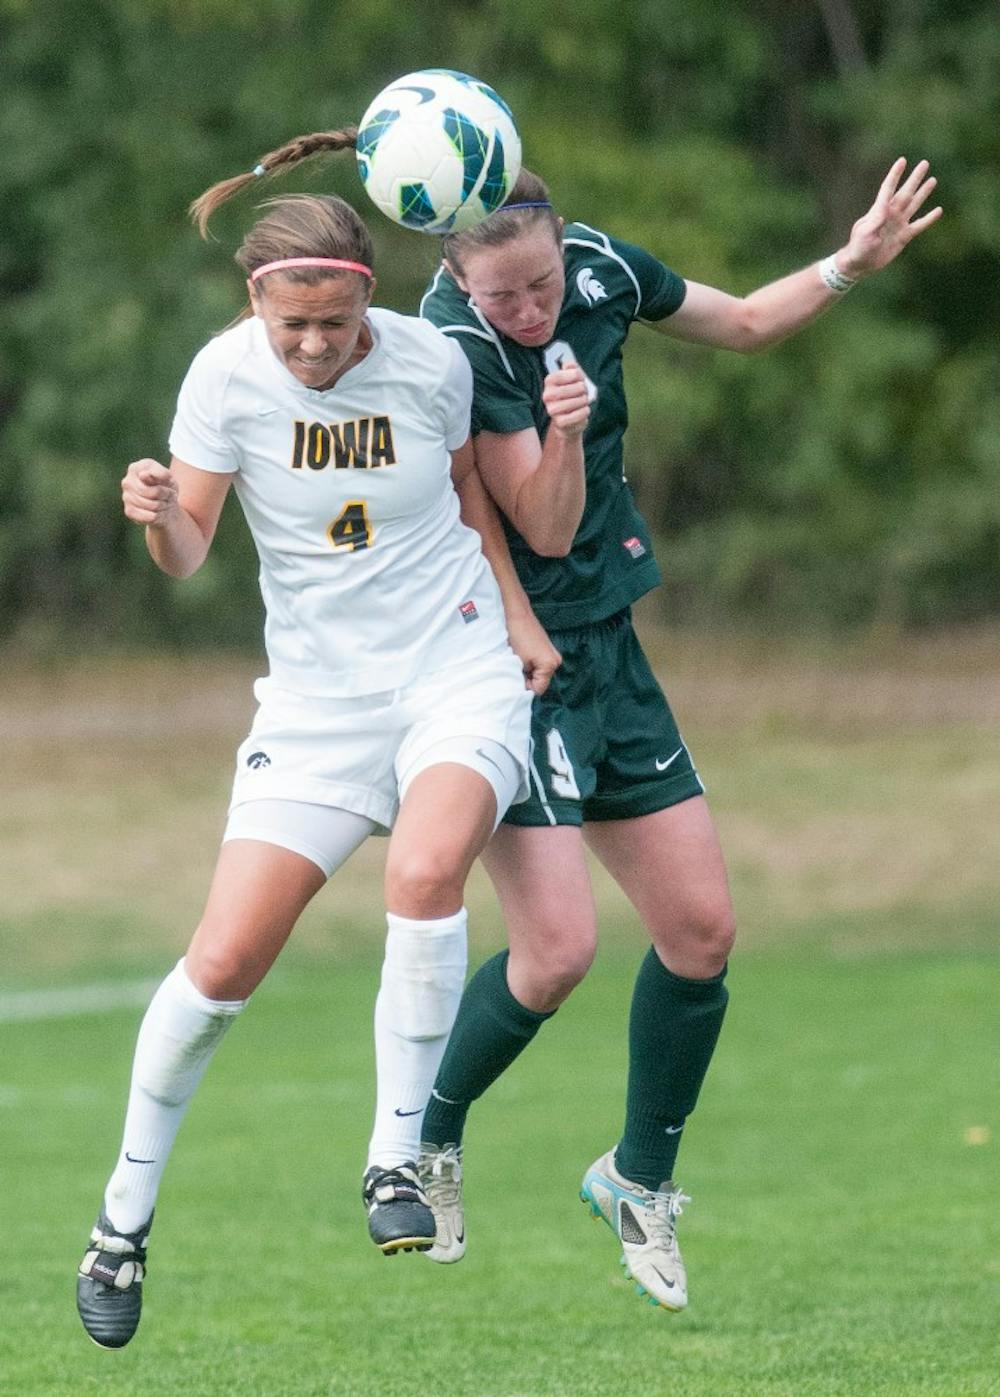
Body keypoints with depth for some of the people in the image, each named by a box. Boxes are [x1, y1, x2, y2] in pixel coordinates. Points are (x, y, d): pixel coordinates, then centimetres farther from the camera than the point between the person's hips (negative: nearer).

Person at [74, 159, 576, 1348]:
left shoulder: (430, 362, -7)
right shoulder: (228, 374, -10)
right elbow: (186, 557, -11)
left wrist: (521, 621, 11)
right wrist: (158, 515, -32)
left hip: (460, 672, 0)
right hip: (317, 697, 1)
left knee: (424, 871, -31)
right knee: (223, 961, -8)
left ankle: (395, 1161, -15)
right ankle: (127, 1211, 12)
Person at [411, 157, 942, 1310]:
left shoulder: (598, 271, -2)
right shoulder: (455, 350, -22)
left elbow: (742, 322, 17)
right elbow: (548, 528, -21)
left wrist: (851, 265, 5)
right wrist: (561, 430, -39)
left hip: (605, 652, 7)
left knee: (701, 929, 4)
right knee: (558, 948, -16)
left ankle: (639, 1177, 24)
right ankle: (425, 1136, 11)